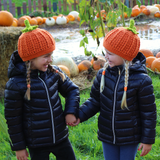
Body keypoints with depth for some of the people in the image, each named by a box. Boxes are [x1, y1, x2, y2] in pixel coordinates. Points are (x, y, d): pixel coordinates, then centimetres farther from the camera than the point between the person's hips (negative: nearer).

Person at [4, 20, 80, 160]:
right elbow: (12, 119, -10)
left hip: (61, 137, 5)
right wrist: (19, 146, -4)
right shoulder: (15, 85, -19)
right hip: (37, 145, -5)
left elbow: (71, 89, 9)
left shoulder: (54, 72, -6)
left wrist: (71, 111, -8)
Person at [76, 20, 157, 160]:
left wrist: (148, 140, -6)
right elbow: (95, 101, 3)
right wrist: (79, 115, -13)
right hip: (107, 137, 4)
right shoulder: (103, 74, -7)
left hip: (130, 138, -4)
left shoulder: (141, 80, -19)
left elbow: (149, 113, -11)